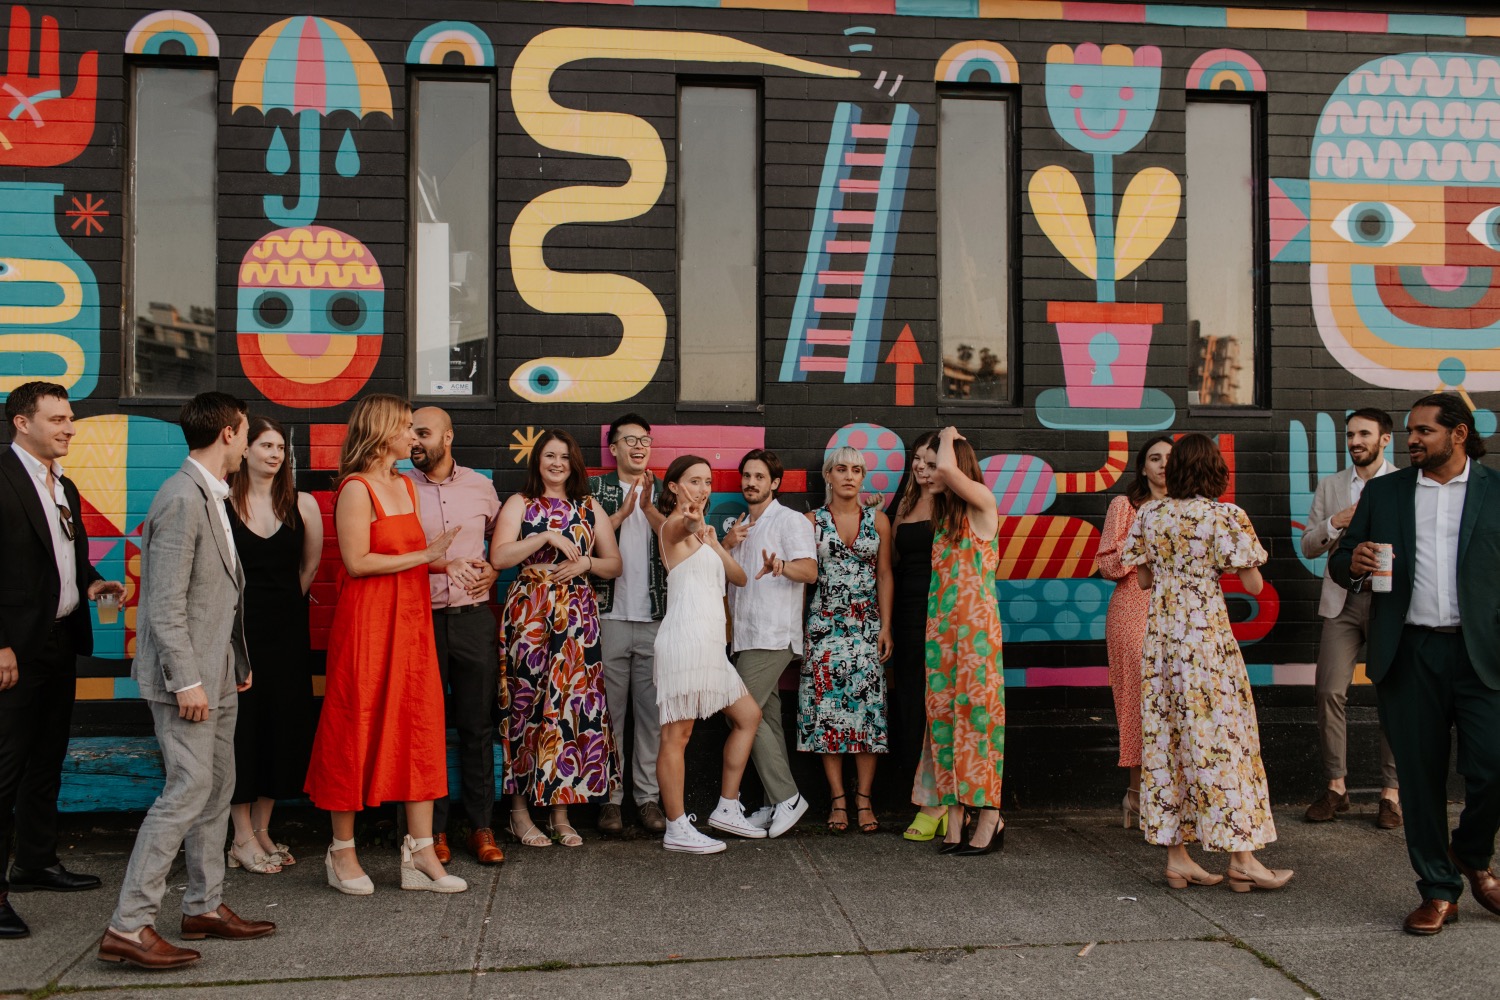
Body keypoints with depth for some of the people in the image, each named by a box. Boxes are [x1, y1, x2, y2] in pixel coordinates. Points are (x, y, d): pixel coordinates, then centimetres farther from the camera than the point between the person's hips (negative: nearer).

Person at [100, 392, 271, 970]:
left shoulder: (211, 496, 14)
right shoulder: (182, 499, -17)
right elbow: (165, 606, -21)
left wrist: (237, 661, 17)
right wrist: (186, 682, -21)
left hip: (217, 674, 10)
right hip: (187, 675, -10)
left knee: (218, 789, 14)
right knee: (188, 791, -9)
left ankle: (205, 906, 24)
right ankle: (128, 927, -2)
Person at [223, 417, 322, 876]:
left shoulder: (302, 505, 4)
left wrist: (286, 601, 13)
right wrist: (250, 604, 1)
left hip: (288, 628, 3)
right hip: (238, 627, -3)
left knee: (285, 724, 6)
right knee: (243, 725, 1)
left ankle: (262, 829, 21)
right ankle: (242, 838, 11)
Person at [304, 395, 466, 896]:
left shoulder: (405, 485, 15)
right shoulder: (356, 489, -11)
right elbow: (357, 562, -17)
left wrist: (443, 564, 3)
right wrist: (425, 555, -15)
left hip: (410, 620, 8)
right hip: (366, 622, -8)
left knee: (419, 728, 5)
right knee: (357, 729, 1)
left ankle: (420, 852, 10)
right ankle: (342, 851, 15)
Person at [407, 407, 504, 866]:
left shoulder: (480, 486, 7)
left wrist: (493, 570, 2)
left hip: (473, 617, 1)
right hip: (421, 618, -1)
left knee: (478, 726, 6)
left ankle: (481, 827, 16)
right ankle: (434, 828, 17)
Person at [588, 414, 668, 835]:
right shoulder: (595, 488, 8)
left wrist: (648, 507, -13)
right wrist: (624, 510, -10)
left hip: (655, 618, 2)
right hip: (609, 616, -2)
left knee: (652, 710, 4)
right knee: (609, 710, 2)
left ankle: (648, 795, 12)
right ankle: (610, 796, 10)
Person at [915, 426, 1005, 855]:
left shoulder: (982, 502, -6)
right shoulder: (940, 511, 17)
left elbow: (949, 469, -22)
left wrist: (949, 438, -6)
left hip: (975, 623, -7)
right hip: (940, 623, 7)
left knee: (975, 712, -6)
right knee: (943, 715, 4)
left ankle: (989, 818, 1)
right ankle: (955, 819, 8)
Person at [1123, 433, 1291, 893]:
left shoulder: (1149, 513, 4)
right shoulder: (1225, 516, -8)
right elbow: (1253, 585, -7)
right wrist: (1220, 562, 10)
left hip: (1160, 631, 4)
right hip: (1207, 634, -4)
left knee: (1165, 734, 8)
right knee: (1220, 735, 1)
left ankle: (1176, 854, 13)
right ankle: (1242, 858, 7)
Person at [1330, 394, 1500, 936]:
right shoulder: (1383, 492, 11)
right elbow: (1340, 561, 13)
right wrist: (1352, 564, -11)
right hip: (1409, 656, 2)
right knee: (1420, 776, 5)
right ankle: (1438, 891, 19)